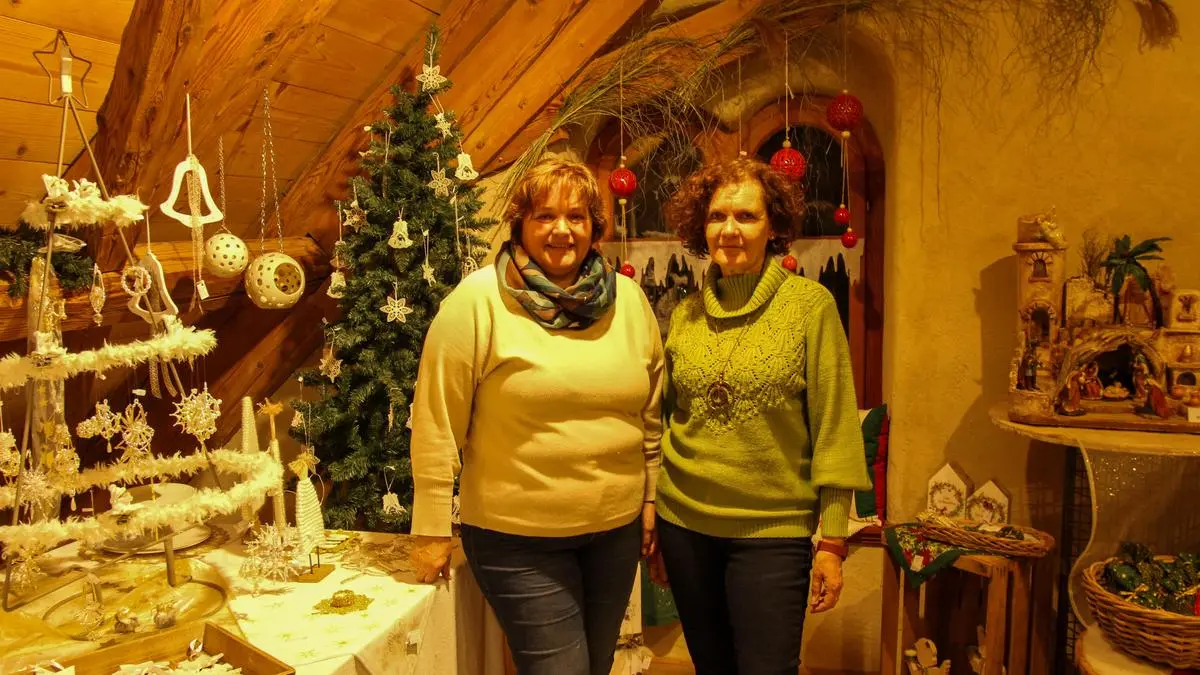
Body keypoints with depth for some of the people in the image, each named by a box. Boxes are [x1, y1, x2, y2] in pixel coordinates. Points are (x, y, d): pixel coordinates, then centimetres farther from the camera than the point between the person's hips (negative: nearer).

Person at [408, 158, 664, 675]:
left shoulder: (627, 298, 1)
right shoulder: (477, 300, -12)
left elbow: (651, 411, 10)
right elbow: (437, 423, -11)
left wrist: (650, 496, 11)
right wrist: (431, 530, -8)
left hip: (617, 528, 5)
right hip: (518, 537, -5)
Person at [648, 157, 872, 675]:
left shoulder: (810, 304, -7)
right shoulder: (685, 315, 4)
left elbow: (835, 429, -7)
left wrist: (833, 540, -8)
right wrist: (653, 528, 12)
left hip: (773, 532, -3)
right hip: (685, 525, 4)